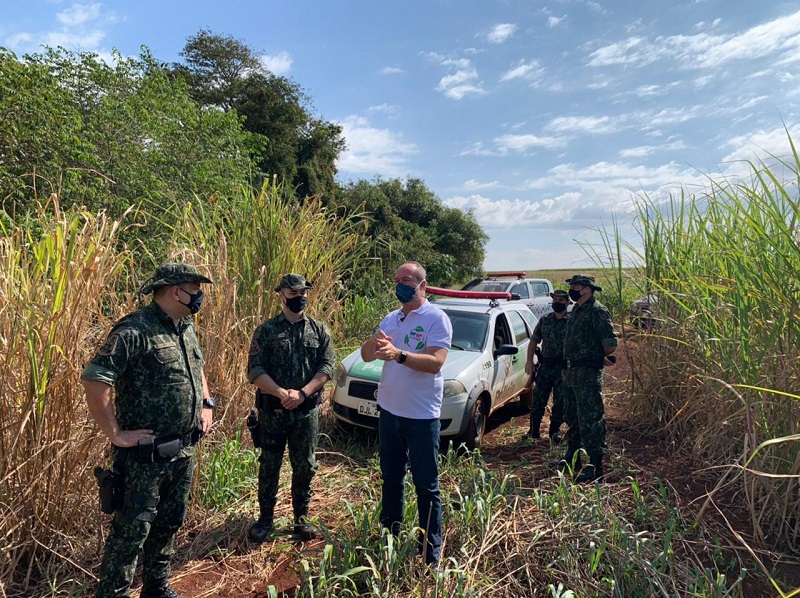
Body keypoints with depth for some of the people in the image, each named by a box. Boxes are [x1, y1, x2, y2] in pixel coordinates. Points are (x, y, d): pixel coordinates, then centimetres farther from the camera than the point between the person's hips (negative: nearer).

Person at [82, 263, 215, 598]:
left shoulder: (187, 328, 7)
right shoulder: (135, 331, -20)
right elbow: (94, 380, -25)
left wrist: (206, 404, 13)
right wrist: (115, 434, -21)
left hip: (185, 450, 8)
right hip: (146, 454, -8)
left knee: (170, 523, 20)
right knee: (132, 530, 4)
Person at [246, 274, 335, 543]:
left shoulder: (319, 330, 3)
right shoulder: (266, 330, -2)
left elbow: (327, 367, -4)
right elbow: (255, 370, -8)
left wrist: (302, 393, -16)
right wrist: (281, 393, -21)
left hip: (307, 410, 1)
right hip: (272, 410, -1)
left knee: (305, 467, 11)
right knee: (269, 466, 11)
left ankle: (301, 517, 28)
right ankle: (265, 517, 28)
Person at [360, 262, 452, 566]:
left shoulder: (436, 318, -12)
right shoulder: (391, 319, 8)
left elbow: (436, 362, -24)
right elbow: (366, 356, 5)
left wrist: (399, 355, -37)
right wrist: (373, 341, -18)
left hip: (422, 416, -6)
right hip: (389, 412, 7)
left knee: (426, 486, 6)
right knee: (391, 479, 21)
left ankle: (430, 551, 21)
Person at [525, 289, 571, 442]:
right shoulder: (544, 320, 7)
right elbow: (534, 340, 11)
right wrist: (529, 360, 2)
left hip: (563, 368, -2)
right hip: (545, 366, 2)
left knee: (560, 401, 7)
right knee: (538, 399, 4)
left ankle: (555, 431, 23)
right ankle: (533, 431, 16)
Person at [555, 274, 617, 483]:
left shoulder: (597, 311, -14)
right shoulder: (576, 310, 14)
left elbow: (611, 343, -18)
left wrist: (599, 357, -1)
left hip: (588, 372, -10)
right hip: (571, 371, 10)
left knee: (590, 418, -6)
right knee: (572, 416, 18)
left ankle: (595, 466, 2)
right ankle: (572, 456, 32)